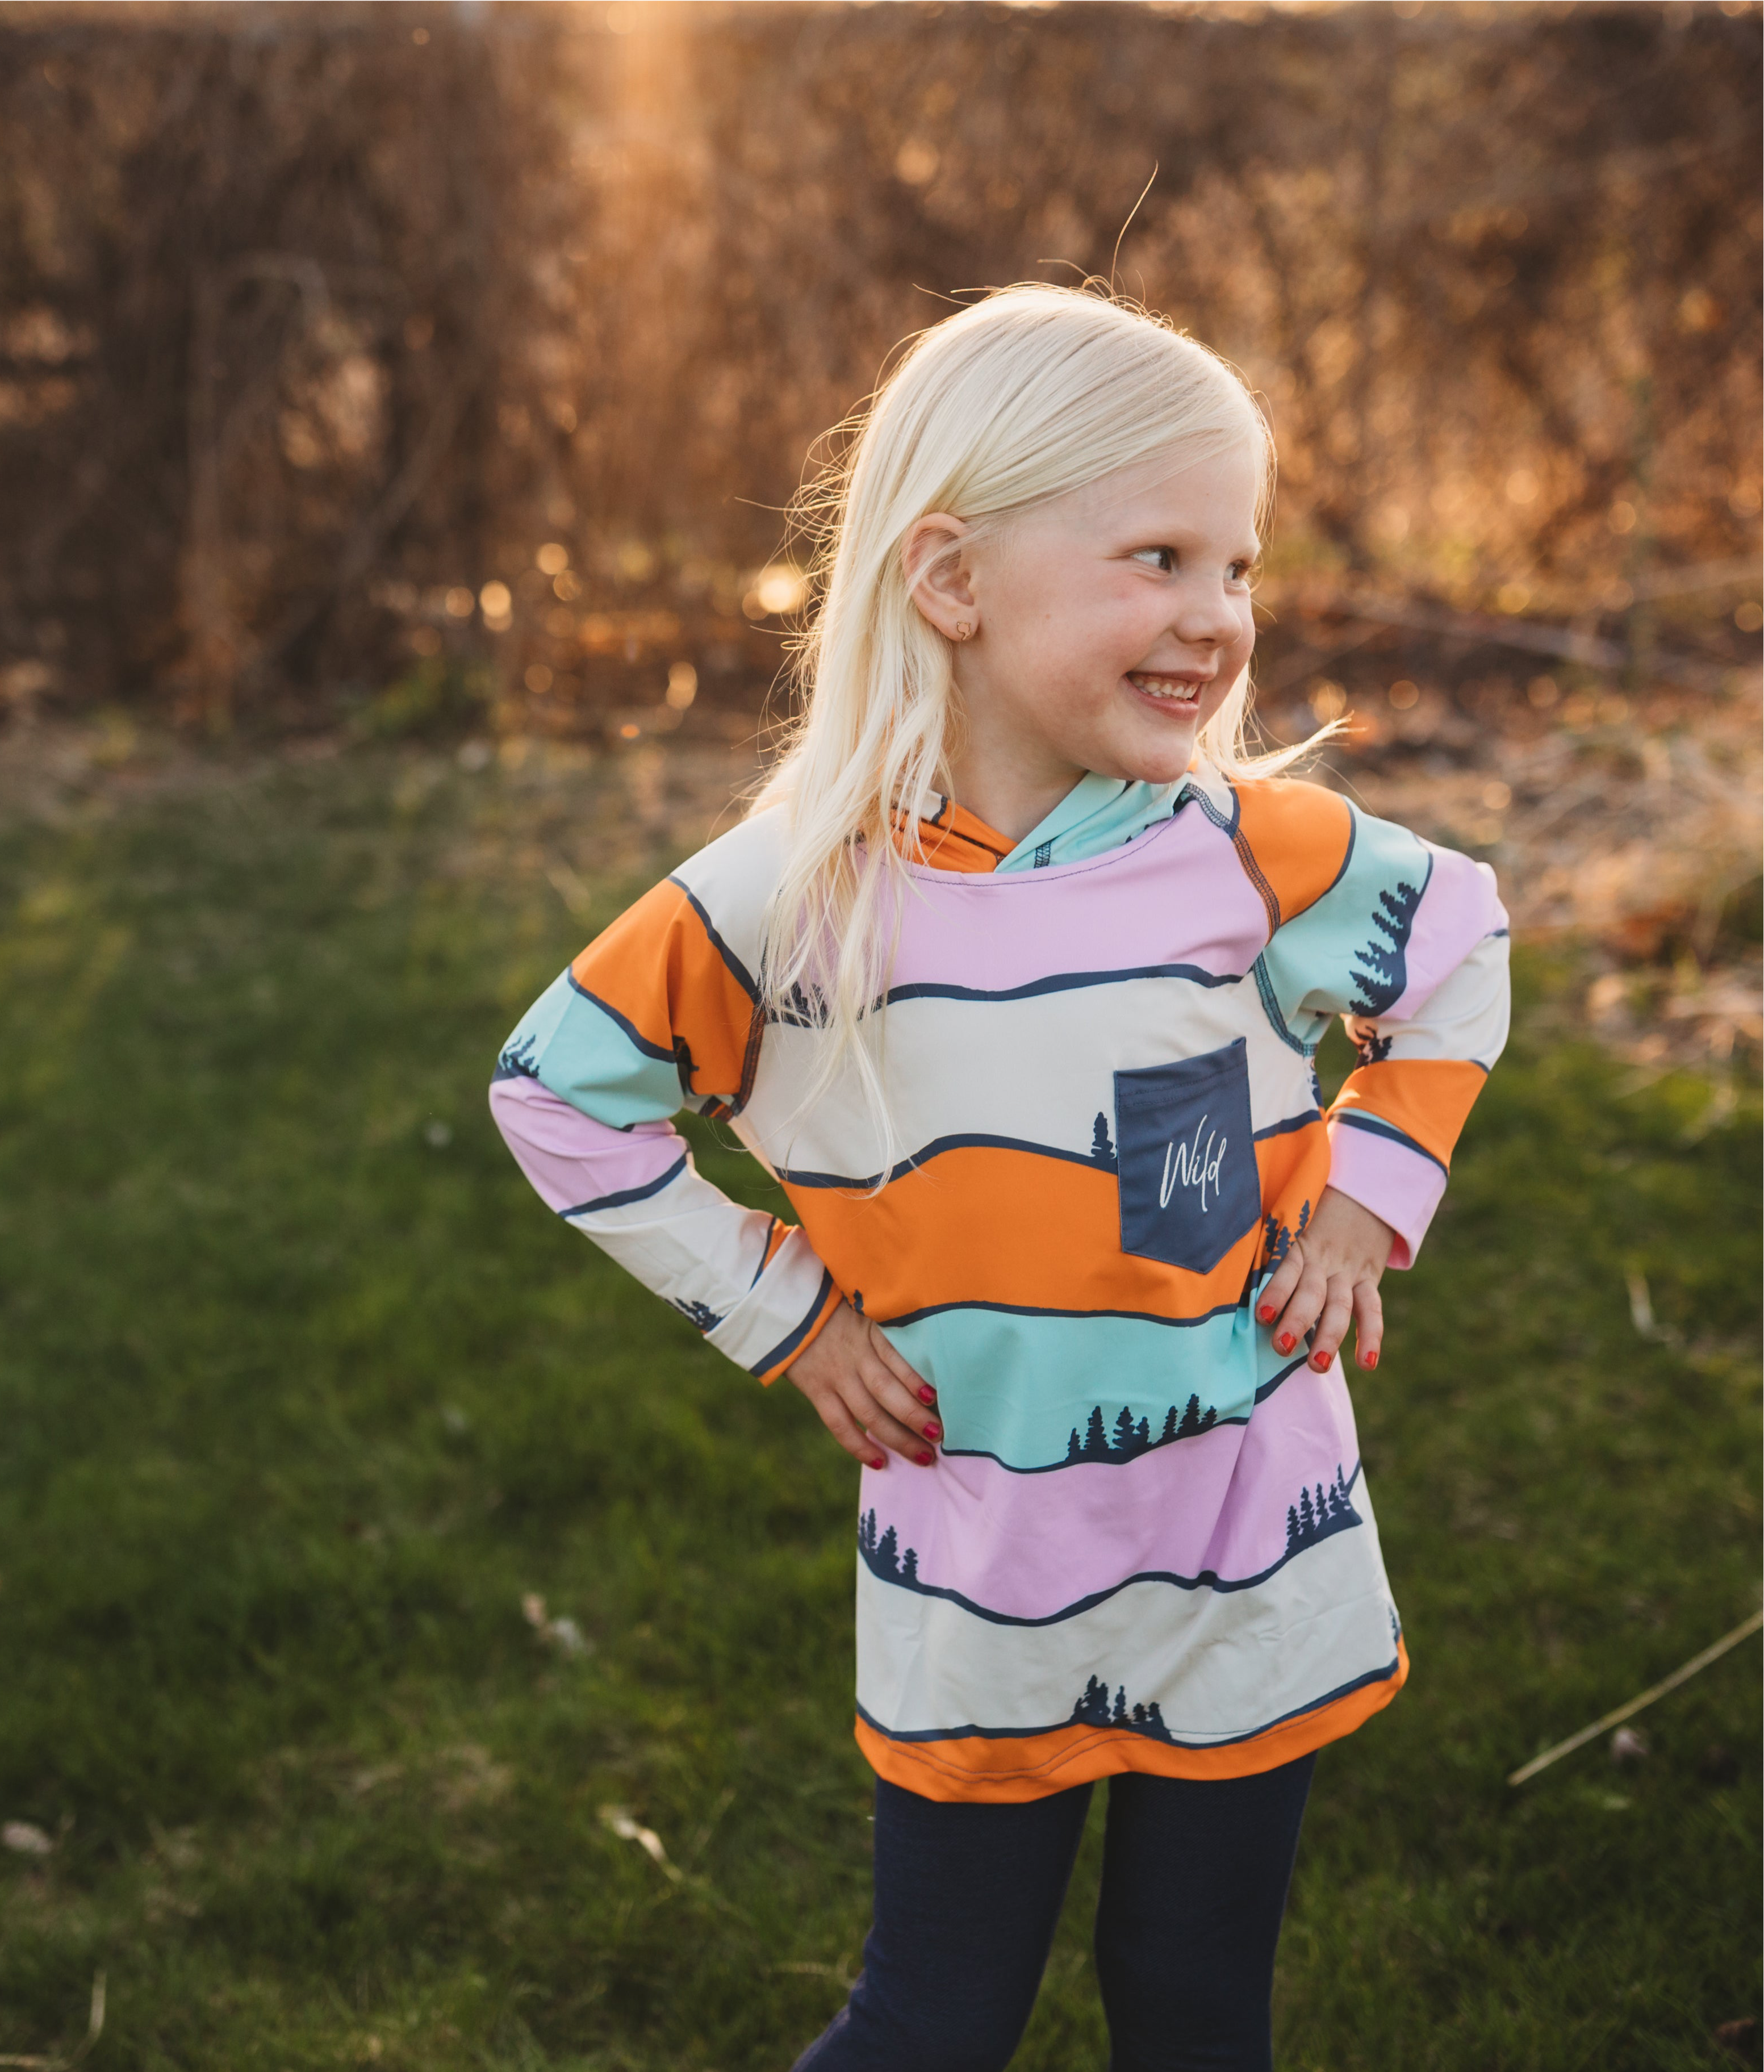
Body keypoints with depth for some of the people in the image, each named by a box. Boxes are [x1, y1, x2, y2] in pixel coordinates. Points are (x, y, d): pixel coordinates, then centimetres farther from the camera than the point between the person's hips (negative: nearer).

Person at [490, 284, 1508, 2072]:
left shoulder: (1255, 850, -11)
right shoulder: (800, 898, -14)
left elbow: (1461, 942, 9)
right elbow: (557, 1085, -2)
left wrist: (1372, 1191, 0)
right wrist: (778, 1307, -4)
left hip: (1255, 1568, 1)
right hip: (975, 1582, -1)